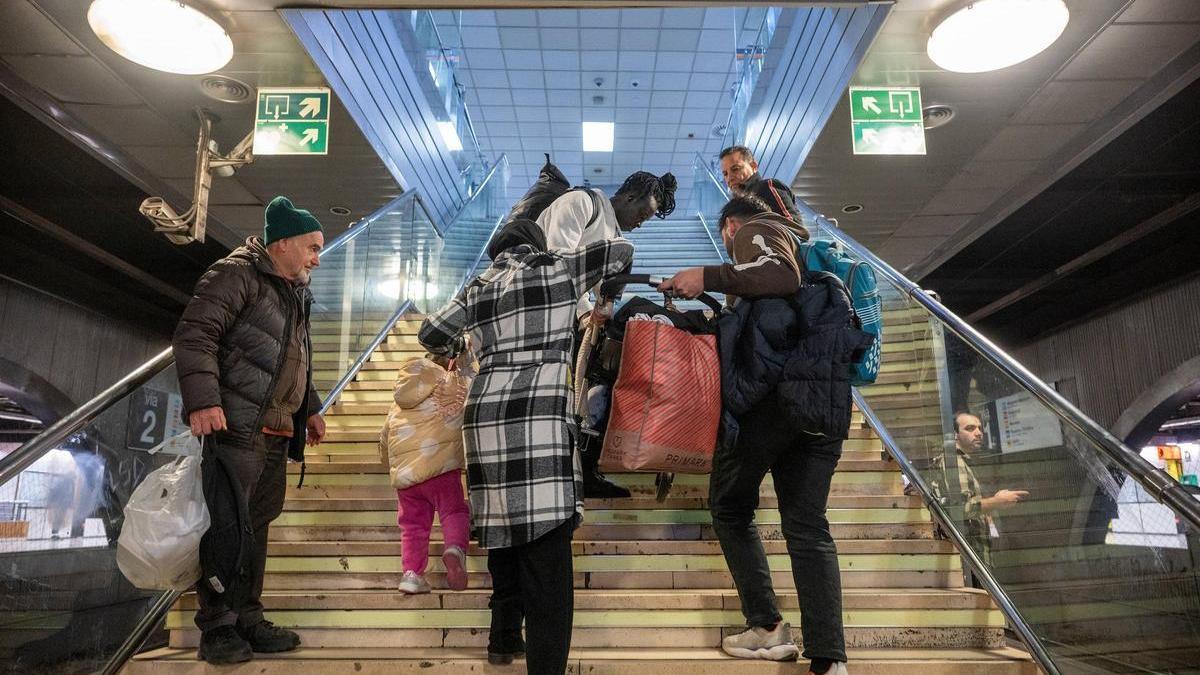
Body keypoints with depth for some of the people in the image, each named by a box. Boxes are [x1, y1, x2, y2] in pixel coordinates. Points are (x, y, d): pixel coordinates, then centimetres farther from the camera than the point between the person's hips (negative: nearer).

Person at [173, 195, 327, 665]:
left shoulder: (295, 294, 21)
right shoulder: (237, 274, -7)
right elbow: (194, 334, -16)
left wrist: (310, 409, 26)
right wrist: (202, 400, -25)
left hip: (276, 433, 9)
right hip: (237, 427, -9)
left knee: (256, 524, 12)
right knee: (225, 524, -3)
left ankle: (247, 619, 22)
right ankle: (216, 628, 8)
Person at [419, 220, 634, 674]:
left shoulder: (478, 289, 19)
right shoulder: (559, 269, 9)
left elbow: (431, 335, 22)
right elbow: (623, 249, 18)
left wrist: (454, 351, 43)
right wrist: (605, 285, 38)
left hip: (484, 416, 6)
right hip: (539, 417, -5)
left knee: (503, 524, 19)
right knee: (545, 543, -6)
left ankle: (504, 638, 33)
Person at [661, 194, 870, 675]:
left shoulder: (754, 230, 7)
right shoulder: (794, 244, 32)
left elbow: (783, 275, -14)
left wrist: (708, 277, -14)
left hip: (772, 391, -7)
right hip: (825, 398, 7)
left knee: (730, 507, 11)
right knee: (808, 526, 7)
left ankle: (768, 627, 7)